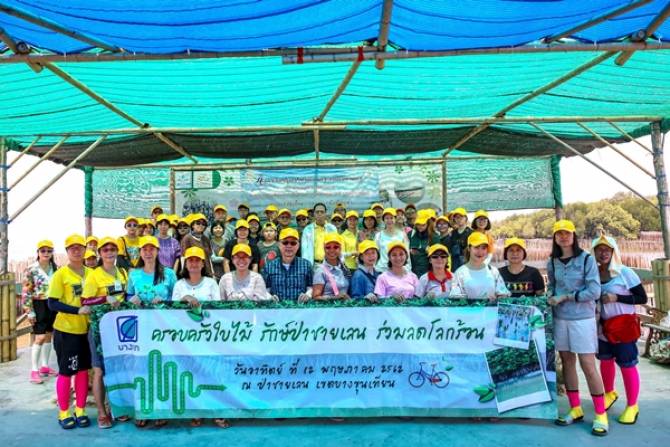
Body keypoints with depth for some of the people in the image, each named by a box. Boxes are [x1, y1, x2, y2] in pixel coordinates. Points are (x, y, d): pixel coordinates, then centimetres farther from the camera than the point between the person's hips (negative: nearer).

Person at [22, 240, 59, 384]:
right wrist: (30, 311, -15)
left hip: (53, 305, 5)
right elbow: (26, 292, -11)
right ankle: (34, 370, 1)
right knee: (40, 337, -8)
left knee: (49, 335, 11)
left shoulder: (55, 268, 6)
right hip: (39, 305, -5)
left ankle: (44, 366, 22)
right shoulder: (31, 270, -10)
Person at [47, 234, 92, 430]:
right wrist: (77, 310, -24)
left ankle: (80, 411, 23)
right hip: (65, 330, -4)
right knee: (66, 372, 6)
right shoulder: (60, 274, -9)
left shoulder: (90, 273, 4)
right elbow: (52, 304, -14)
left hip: (85, 329, 4)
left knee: (83, 370, 11)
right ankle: (64, 413, 21)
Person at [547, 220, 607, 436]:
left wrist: (566, 297, -12)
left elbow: (594, 291, -13)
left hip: (582, 319, -4)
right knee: (567, 362, 11)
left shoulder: (587, 259, -7)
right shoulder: (552, 262, 6)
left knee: (588, 366, -3)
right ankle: (575, 409, 24)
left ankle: (600, 414, 11)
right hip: (560, 319, 5)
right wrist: (551, 296, -3)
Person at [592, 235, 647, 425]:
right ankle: (609, 393, 40)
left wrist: (616, 298, -21)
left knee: (627, 365, 1)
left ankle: (632, 406, 16)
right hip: (602, 326, 4)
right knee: (605, 361, 18)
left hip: (623, 325, -4)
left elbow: (642, 298, -11)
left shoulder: (625, 272, -12)